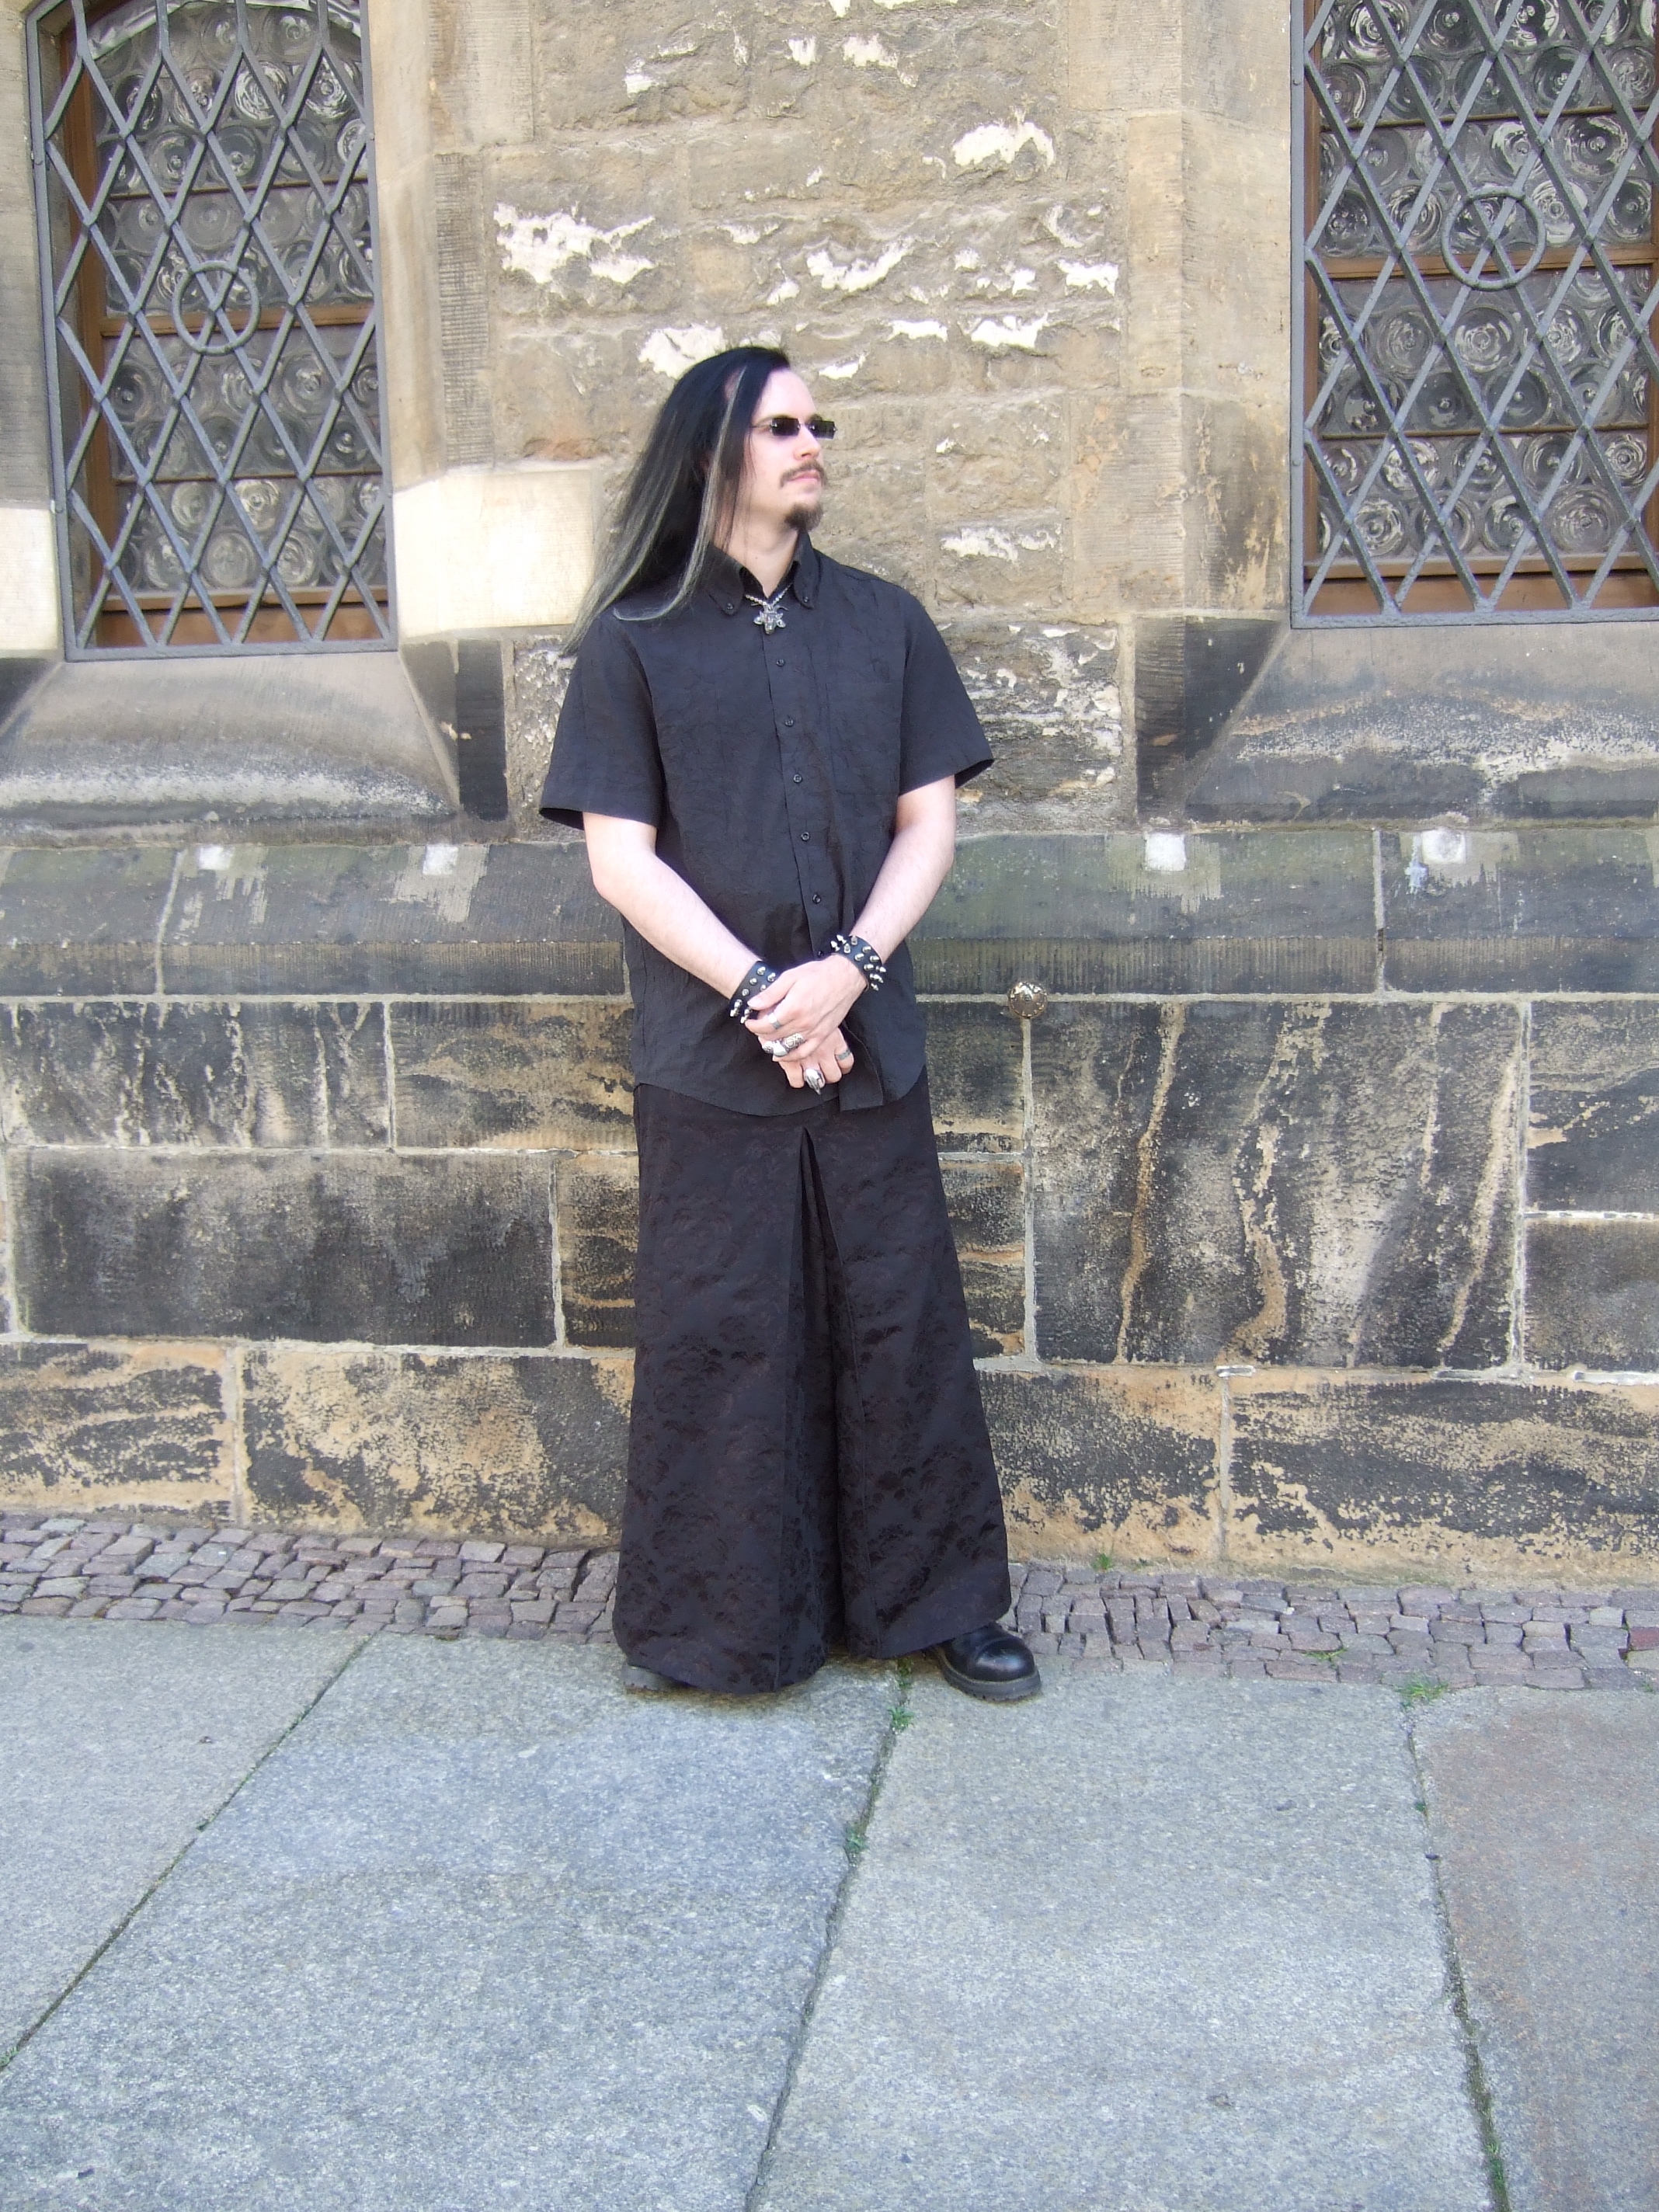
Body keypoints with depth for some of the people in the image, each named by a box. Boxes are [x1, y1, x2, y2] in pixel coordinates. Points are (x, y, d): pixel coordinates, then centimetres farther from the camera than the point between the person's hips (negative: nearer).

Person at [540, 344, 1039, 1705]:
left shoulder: (883, 624, 10)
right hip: (709, 1058, -2)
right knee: (718, 1338, 4)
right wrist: (757, 994, -12)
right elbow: (621, 859, -3)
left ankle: (936, 1600, 21)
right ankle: (719, 1622, 19)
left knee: (901, 1325, 7)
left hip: (868, 1045, 3)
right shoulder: (635, 640, 2)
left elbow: (929, 821, 6)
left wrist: (849, 967, -10)